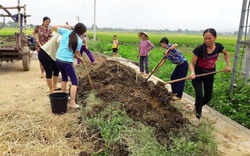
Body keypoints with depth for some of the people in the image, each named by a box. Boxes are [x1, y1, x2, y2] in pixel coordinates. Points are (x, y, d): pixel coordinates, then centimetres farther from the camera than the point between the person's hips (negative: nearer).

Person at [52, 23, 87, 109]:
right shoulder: (79, 41, -6)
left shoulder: (66, 31, 2)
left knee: (64, 77, 26)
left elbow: (54, 27, 15)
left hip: (58, 59, 6)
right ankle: (72, 102, 0)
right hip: (67, 61, -6)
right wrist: (80, 58, 18)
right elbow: (75, 54, -3)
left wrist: (65, 26, 24)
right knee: (74, 81, 7)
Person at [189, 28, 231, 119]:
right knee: (199, 96, -14)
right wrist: (192, 72, -41)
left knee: (208, 97, 12)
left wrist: (228, 65, 0)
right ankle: (198, 112, 16)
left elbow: (226, 54, 9)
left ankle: (198, 106, 43)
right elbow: (192, 63, -22)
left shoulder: (218, 46, -14)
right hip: (198, 75, -4)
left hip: (209, 75, 4)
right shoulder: (200, 49, -26)